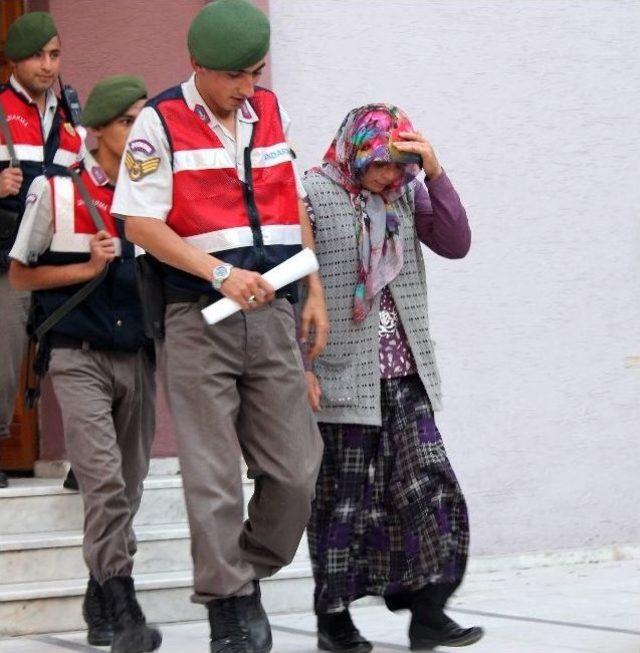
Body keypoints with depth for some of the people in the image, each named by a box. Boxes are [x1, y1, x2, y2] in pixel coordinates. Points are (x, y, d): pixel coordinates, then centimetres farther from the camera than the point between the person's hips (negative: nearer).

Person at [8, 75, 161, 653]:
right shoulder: (56, 191, -3)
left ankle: (100, 605, 24)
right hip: (81, 358, -4)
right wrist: (88, 268, -7)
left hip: (138, 356, 4)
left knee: (127, 486, 8)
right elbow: (20, 274, 4)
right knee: (104, 481, -16)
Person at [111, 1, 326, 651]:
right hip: (199, 323, -5)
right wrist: (222, 274, -19)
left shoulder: (270, 112, 11)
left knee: (296, 469, 4)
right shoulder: (160, 122, -5)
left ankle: (249, 574, 25)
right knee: (213, 479, -2)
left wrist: (314, 294, 13)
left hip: (272, 315, 5)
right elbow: (140, 224, -10)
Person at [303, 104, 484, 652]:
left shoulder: (405, 194, 11)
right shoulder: (313, 194, -7)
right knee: (344, 499, 2)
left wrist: (435, 173, -7)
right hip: (343, 378, -5)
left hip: (405, 379, 5)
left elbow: (456, 243, 2)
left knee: (428, 488, 0)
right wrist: (300, 366, -14)